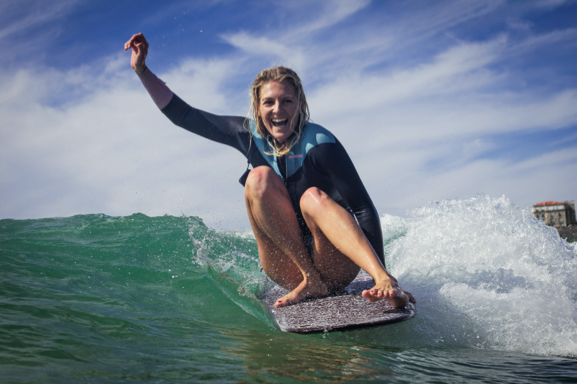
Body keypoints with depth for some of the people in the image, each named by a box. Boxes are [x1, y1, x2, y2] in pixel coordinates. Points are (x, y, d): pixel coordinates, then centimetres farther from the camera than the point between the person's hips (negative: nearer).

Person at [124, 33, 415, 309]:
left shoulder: (319, 145, -17)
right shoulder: (250, 134, -3)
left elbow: (363, 208, -21)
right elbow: (183, 116, 4)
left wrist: (382, 278, -30)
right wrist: (142, 70, -4)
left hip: (338, 268, -3)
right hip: (287, 269, 4)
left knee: (314, 196, -33)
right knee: (259, 178, -20)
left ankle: (385, 280, -45)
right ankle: (309, 281, -24)